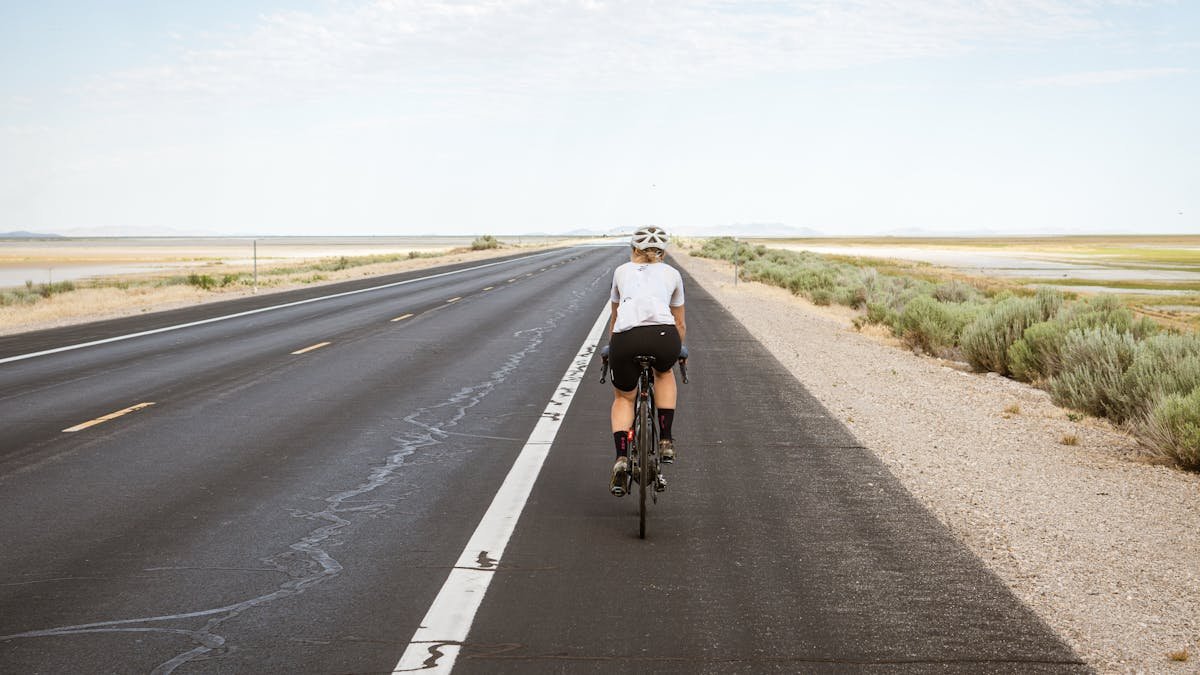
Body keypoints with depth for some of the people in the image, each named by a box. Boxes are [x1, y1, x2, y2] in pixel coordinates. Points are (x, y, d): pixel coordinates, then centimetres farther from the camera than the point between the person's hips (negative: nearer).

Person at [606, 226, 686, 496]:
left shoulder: (622, 271, 30)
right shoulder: (672, 274, 28)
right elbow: (680, 324, 39)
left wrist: (614, 349, 58)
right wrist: (674, 352, 57)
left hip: (625, 339, 0)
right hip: (663, 337, 0)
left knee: (623, 398, 25)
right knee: (664, 374, 35)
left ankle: (621, 459, 6)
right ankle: (665, 441, 25)